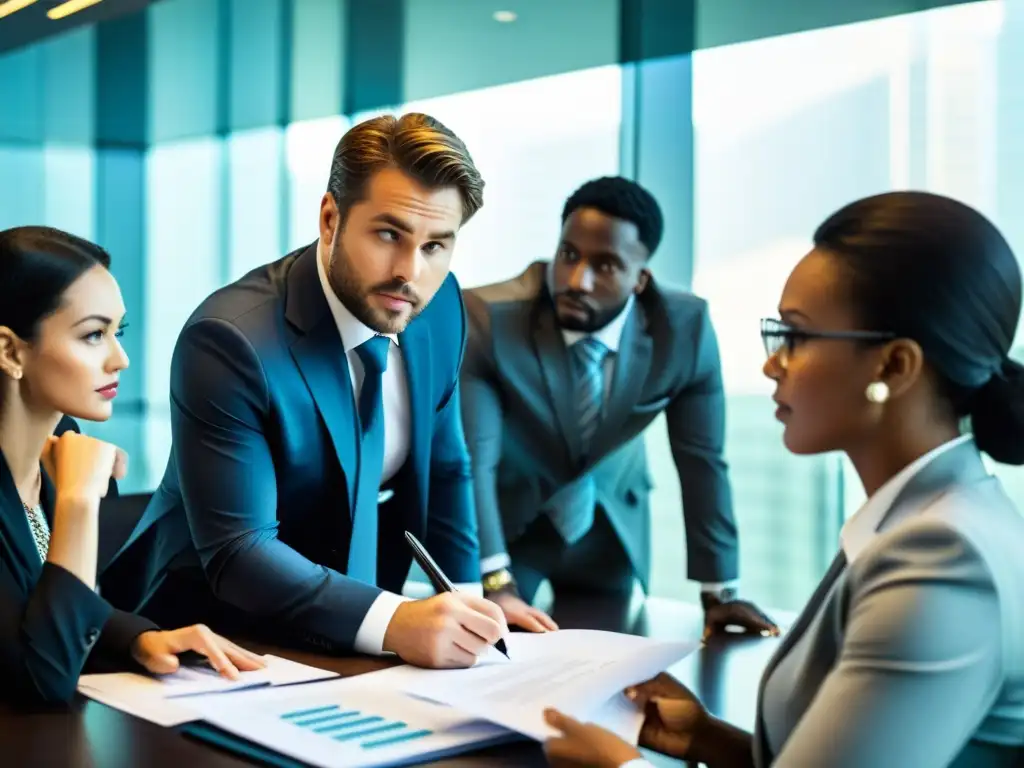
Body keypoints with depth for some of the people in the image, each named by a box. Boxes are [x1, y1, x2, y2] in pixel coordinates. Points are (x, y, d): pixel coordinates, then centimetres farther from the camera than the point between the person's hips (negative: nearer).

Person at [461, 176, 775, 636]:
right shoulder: (487, 318, -29)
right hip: (508, 517, -2)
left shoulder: (684, 327, -22)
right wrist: (496, 584, -40)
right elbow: (472, 458, -32)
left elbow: (702, 461, -13)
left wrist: (719, 591, -9)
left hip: (612, 526, 2)